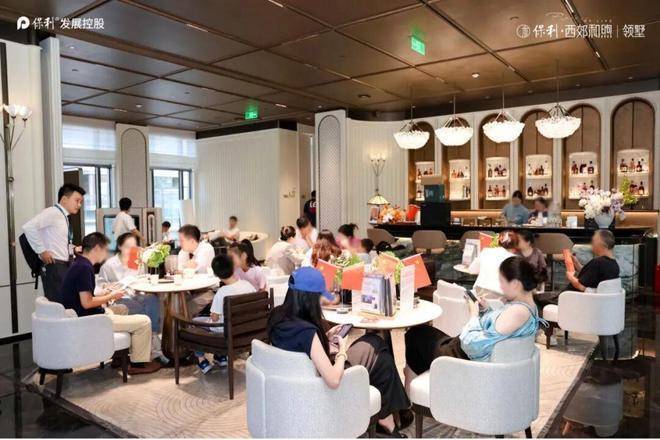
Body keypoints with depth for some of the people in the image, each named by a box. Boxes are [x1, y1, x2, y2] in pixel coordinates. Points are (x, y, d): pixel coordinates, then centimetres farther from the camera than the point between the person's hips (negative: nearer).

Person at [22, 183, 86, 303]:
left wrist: (72, 249, 8)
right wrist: (41, 251, -21)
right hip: (55, 267, -9)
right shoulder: (53, 212, -11)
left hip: (65, 266, 9)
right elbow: (29, 227, -25)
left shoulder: (64, 217, 15)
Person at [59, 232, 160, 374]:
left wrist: (102, 294, 12)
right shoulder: (84, 268, -21)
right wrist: (111, 297, -12)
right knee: (144, 321, -8)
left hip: (81, 318, 11)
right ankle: (139, 363, 8)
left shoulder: (79, 265, 10)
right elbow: (87, 303, -25)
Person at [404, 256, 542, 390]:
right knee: (424, 332, 23)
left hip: (467, 359, -10)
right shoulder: (525, 303, -1)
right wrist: (486, 310, 2)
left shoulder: (518, 311, -31)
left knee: (416, 334, 12)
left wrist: (474, 315, -16)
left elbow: (475, 345, -31)